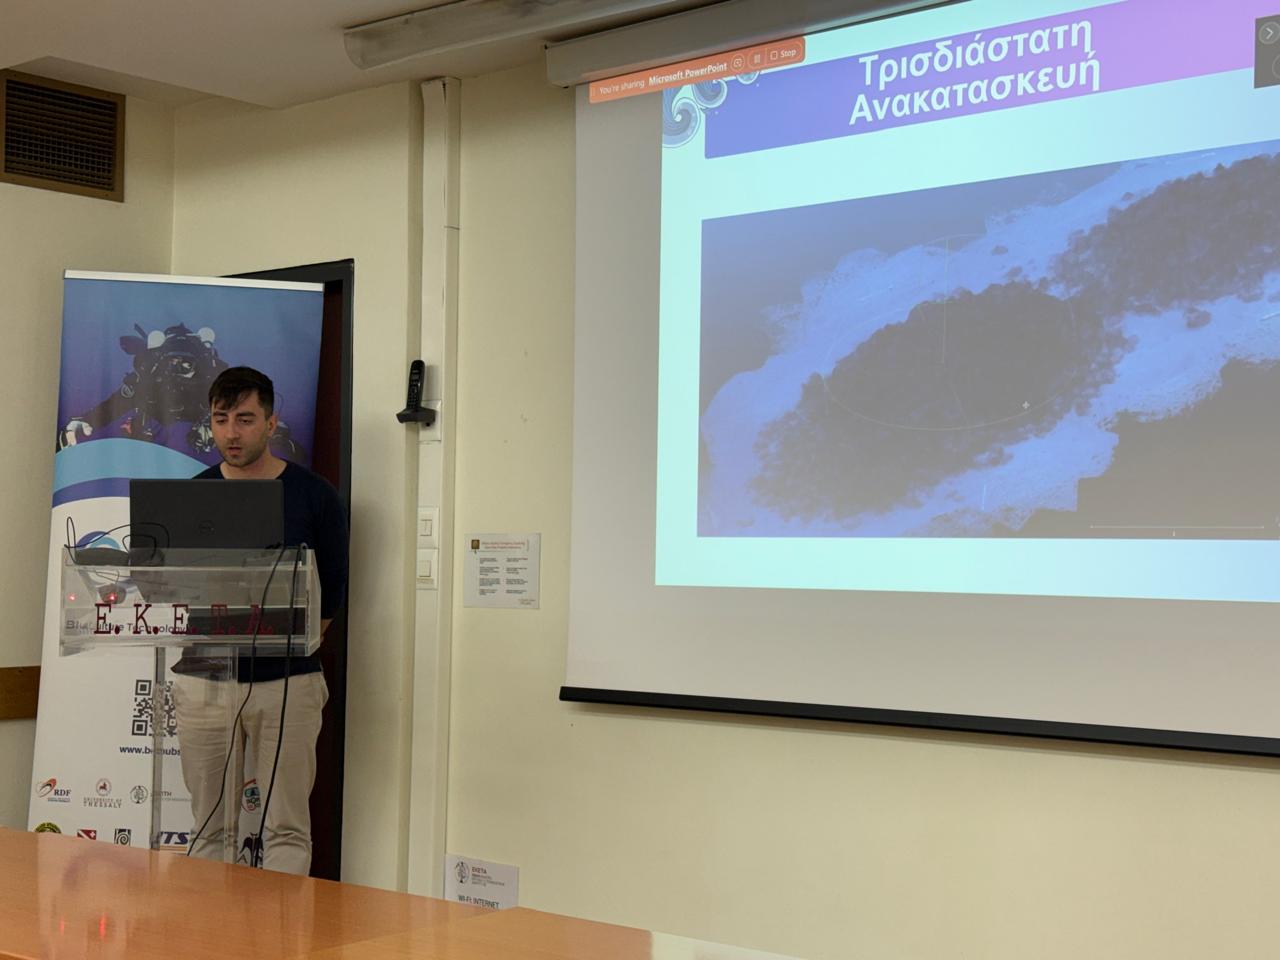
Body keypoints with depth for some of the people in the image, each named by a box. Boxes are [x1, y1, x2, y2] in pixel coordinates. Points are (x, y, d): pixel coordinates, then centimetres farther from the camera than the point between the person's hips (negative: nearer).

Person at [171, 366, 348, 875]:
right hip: (204, 682, 2)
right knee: (209, 829, 7)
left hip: (286, 681, -2)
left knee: (287, 829, -1)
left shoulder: (315, 496, 1)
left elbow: (332, 592, 6)